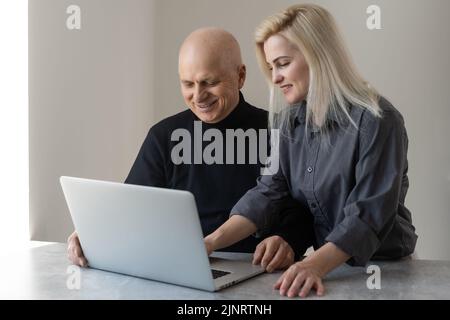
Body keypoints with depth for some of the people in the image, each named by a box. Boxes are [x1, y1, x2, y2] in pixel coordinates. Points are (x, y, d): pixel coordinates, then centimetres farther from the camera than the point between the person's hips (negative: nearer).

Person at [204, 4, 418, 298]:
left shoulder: (377, 120, -15)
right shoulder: (288, 120, 4)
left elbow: (368, 215, -20)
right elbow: (269, 191, -3)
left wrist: (314, 265, -34)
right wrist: (213, 241, -17)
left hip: (383, 269, -4)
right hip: (326, 262, 5)